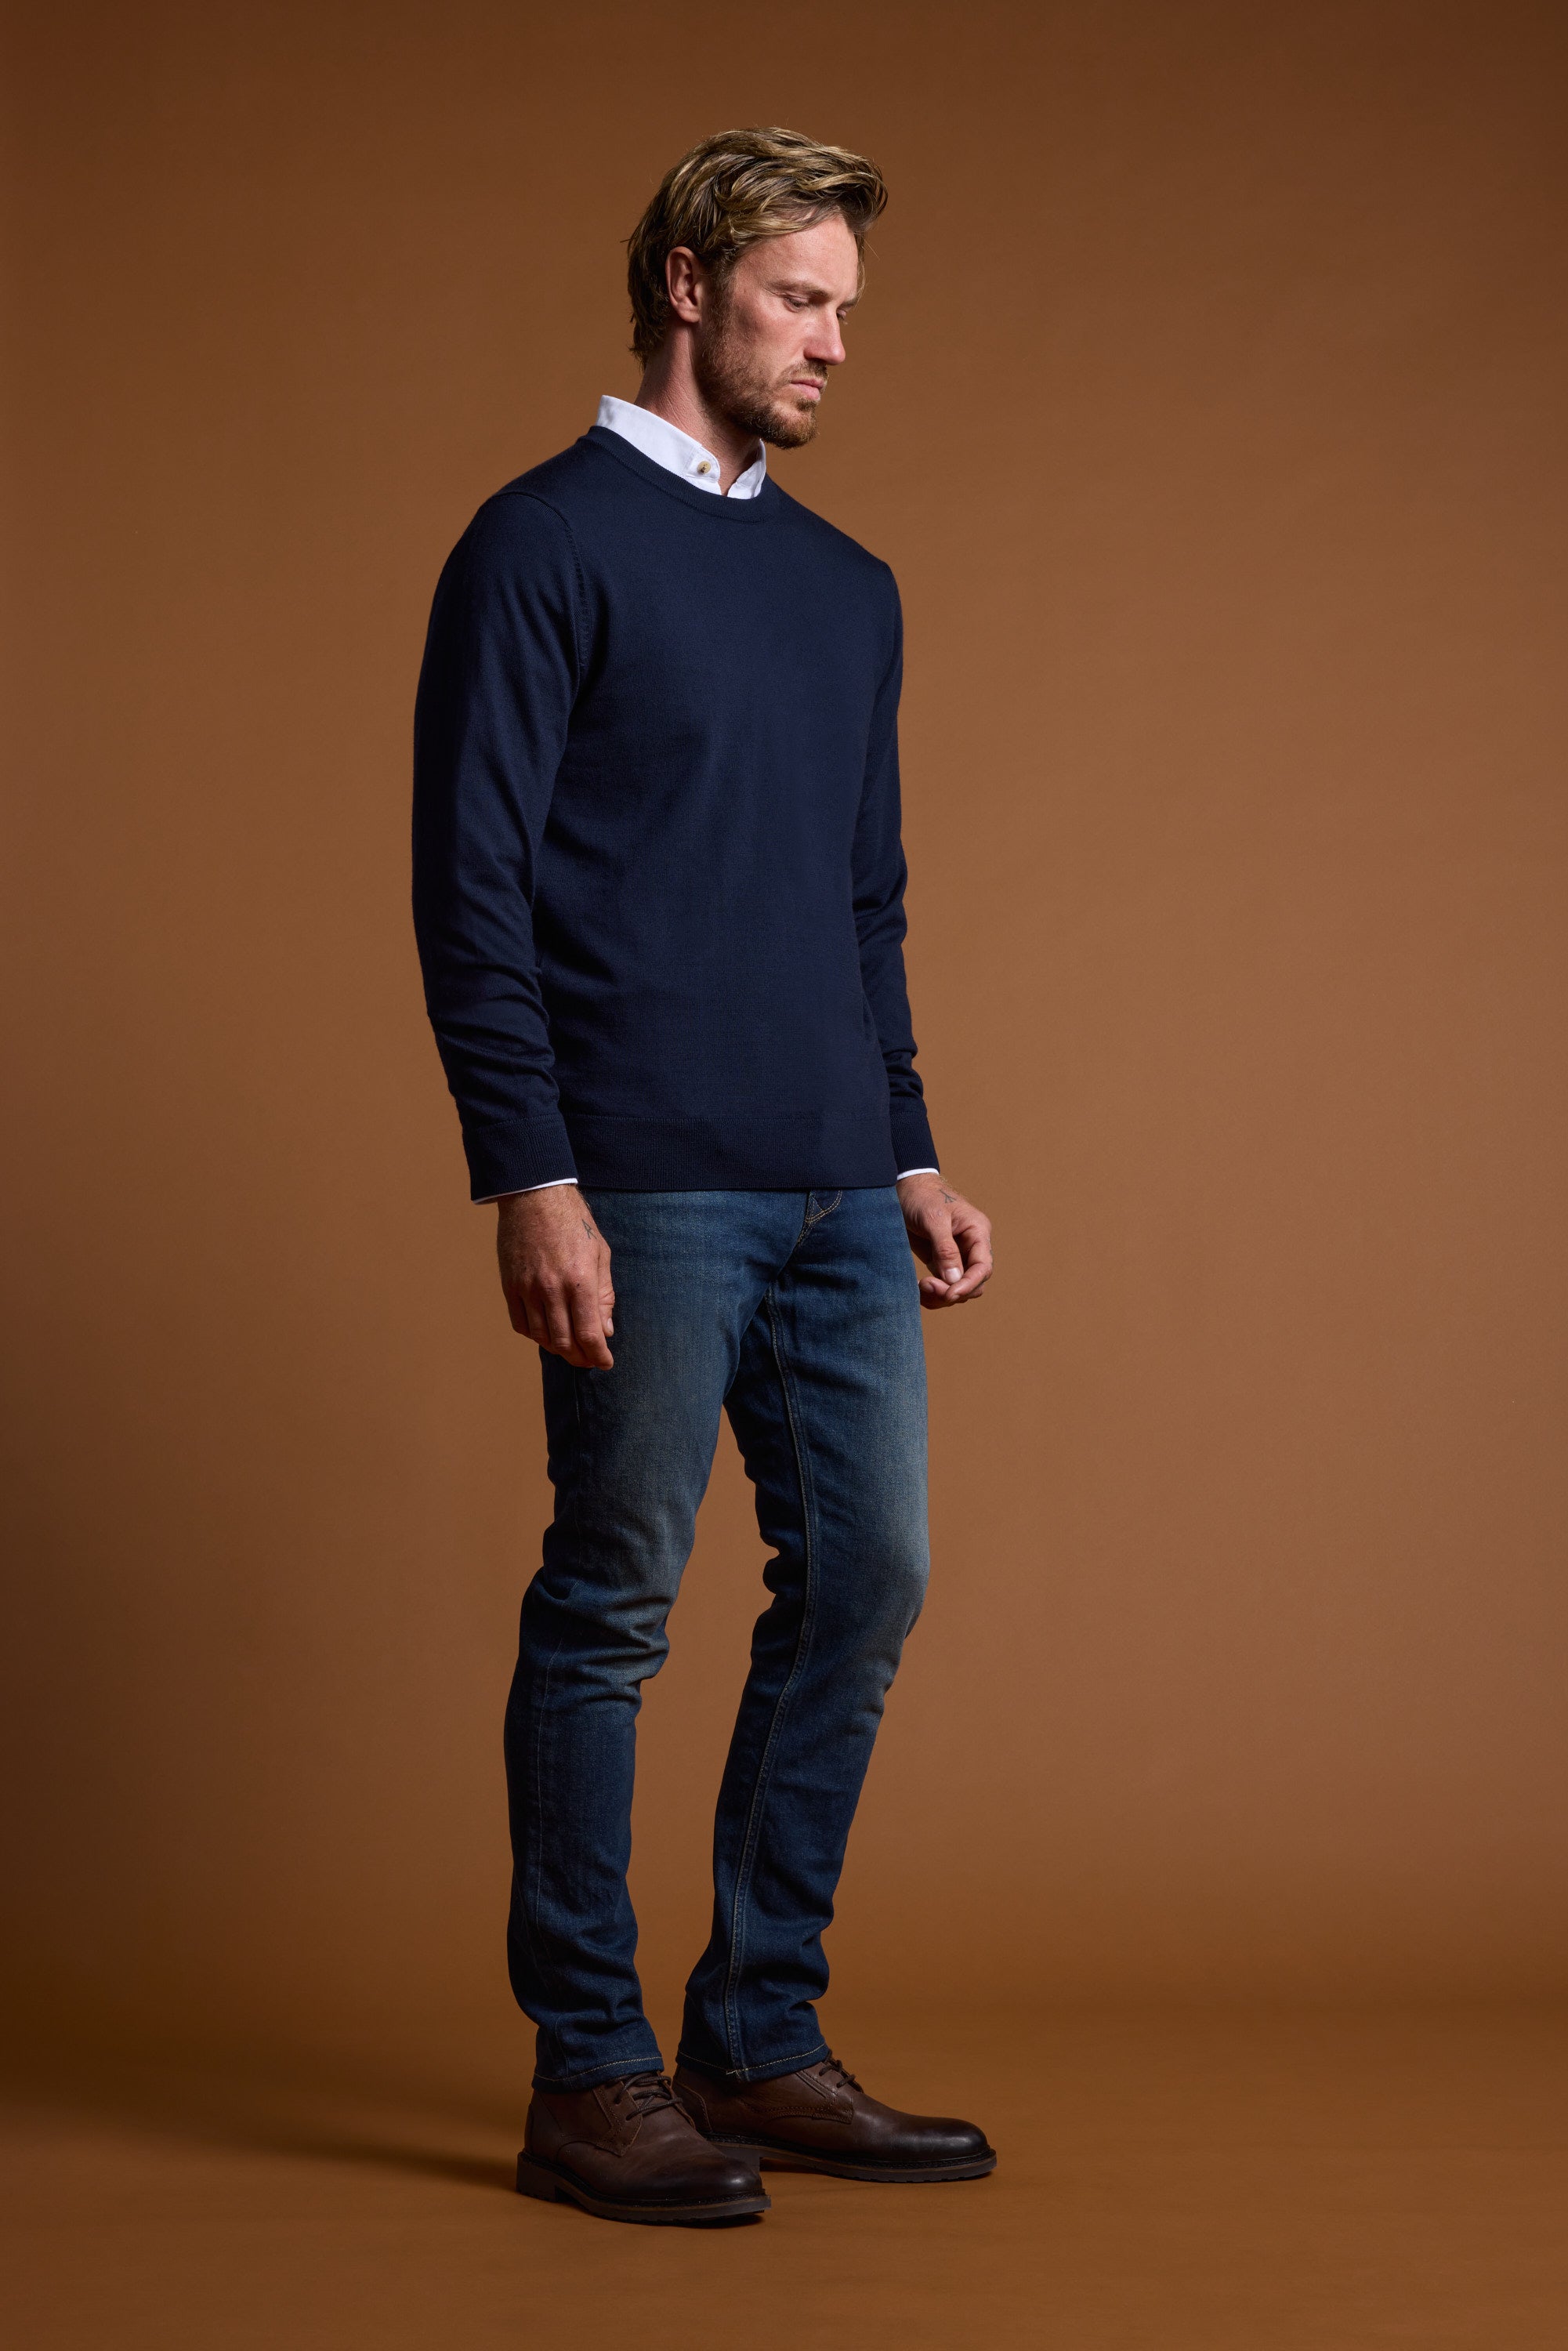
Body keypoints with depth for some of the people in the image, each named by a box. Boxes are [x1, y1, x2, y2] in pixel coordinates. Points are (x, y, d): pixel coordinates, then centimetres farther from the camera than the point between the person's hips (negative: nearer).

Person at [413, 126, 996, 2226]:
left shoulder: (849, 589, 18)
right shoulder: (547, 544, -3)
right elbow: (471, 887, -9)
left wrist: (911, 1154, 15)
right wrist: (532, 1184, -16)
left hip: (838, 1198, 7)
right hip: (649, 1191, -7)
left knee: (865, 1584, 8)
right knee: (612, 1611, 0)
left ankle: (761, 2046, 20)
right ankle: (591, 2077, 11)